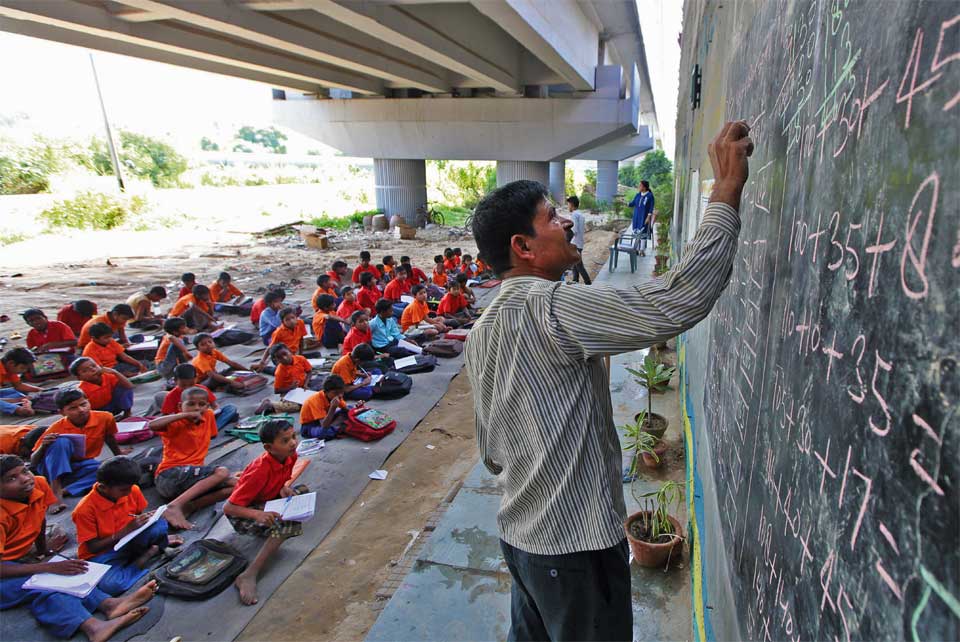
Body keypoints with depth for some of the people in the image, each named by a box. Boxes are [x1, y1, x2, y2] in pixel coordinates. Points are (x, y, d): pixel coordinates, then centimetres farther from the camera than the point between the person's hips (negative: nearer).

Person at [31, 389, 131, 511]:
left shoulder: (105, 418, -13)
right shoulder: (56, 429, -17)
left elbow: (109, 438, 10)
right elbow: (33, 463, -11)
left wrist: (119, 454, 26)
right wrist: (43, 446, -31)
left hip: (82, 467, 2)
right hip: (55, 468, -2)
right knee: (61, 441, -32)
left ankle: (63, 490, -28)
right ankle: (56, 491, -32)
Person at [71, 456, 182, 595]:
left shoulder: (133, 491, -10)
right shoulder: (85, 509, -21)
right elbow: (92, 547, -16)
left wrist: (148, 517, -15)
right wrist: (125, 531, -26)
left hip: (130, 542, 2)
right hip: (102, 554, -2)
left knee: (160, 524, -29)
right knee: (110, 585, -36)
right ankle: (154, 548, -17)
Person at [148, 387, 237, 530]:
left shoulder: (208, 416, 9)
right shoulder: (176, 423, -8)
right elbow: (153, 425, -29)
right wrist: (185, 415, -23)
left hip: (195, 480, 7)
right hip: (169, 476, -7)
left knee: (235, 484, -12)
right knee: (222, 472, -26)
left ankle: (188, 507, -22)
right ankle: (174, 506, -30)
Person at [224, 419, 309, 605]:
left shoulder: (290, 456, -11)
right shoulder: (260, 471, -31)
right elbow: (228, 507, -29)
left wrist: (284, 488, -12)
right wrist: (258, 514, -44)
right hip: (242, 513, -8)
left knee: (302, 492, -10)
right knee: (290, 525, -29)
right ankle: (249, 576, -28)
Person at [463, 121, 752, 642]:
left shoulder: (483, 330, 3)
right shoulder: (550, 308, -25)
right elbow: (679, 302, -33)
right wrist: (727, 190, -24)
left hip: (520, 534, 8)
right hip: (574, 544, -8)